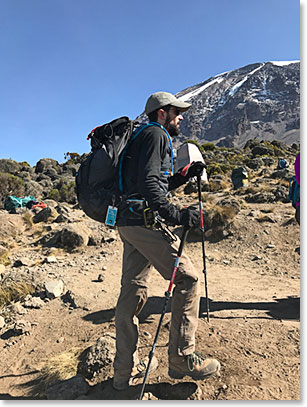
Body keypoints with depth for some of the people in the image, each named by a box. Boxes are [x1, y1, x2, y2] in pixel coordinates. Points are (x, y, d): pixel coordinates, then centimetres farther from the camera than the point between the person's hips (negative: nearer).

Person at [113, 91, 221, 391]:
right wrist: (175, 215, -24)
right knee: (187, 278, -2)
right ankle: (182, 359, 8)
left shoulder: (144, 137, 28)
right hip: (145, 221, -10)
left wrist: (185, 175, 21)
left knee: (132, 291, 10)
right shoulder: (156, 134, -3)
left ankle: (125, 370, 21)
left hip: (128, 222, 10)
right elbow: (148, 182, -18)